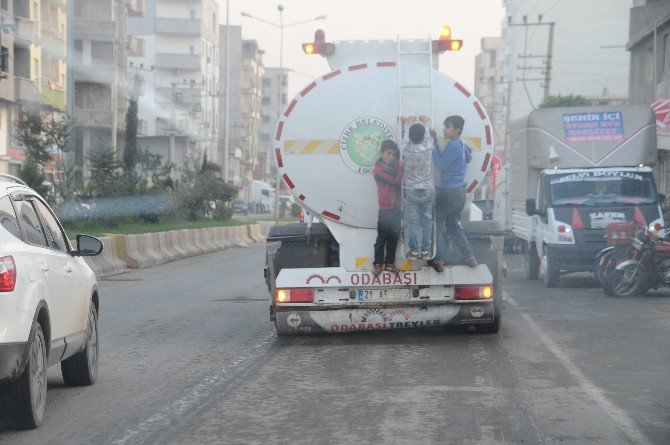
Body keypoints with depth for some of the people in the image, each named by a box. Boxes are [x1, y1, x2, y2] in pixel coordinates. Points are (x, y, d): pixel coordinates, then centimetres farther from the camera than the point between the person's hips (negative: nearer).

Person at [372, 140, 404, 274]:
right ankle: (377, 263, 8)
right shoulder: (379, 170, -12)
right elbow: (395, 181, -18)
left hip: (396, 208, 6)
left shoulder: (394, 166, 11)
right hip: (385, 209, -6)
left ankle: (390, 262, 16)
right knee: (382, 237, 1)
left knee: (394, 237, 9)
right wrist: (401, 167, -11)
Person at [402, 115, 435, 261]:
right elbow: (428, 136, 6)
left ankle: (414, 251, 10)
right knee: (427, 221, 11)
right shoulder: (428, 149, -13)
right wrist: (426, 123, 24)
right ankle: (426, 250, 13)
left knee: (412, 222, 6)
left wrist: (408, 123, 24)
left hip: (411, 191, 0)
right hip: (427, 190, 0)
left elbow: (406, 136, 7)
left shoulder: (407, 150, -13)